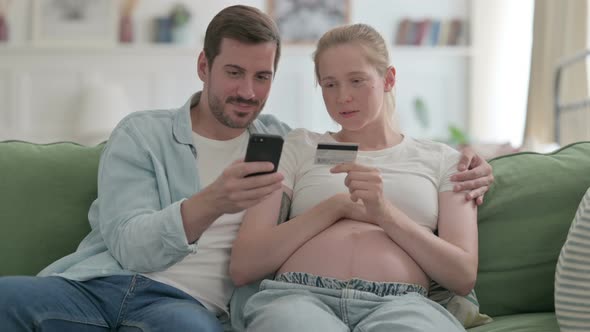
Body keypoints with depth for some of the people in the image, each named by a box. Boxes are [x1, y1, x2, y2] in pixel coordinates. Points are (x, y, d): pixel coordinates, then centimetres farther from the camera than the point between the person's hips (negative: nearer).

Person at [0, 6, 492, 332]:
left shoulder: (288, 145, 19)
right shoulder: (142, 134, 11)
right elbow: (129, 245, -3)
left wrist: (460, 173, 5)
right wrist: (212, 202, -21)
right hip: (93, 282, 1)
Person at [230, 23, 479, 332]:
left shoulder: (441, 159, 20)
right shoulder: (297, 147, 20)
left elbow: (463, 276, 7)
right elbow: (242, 267, 9)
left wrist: (386, 213, -6)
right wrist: (338, 206, 1)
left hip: (399, 303, -1)